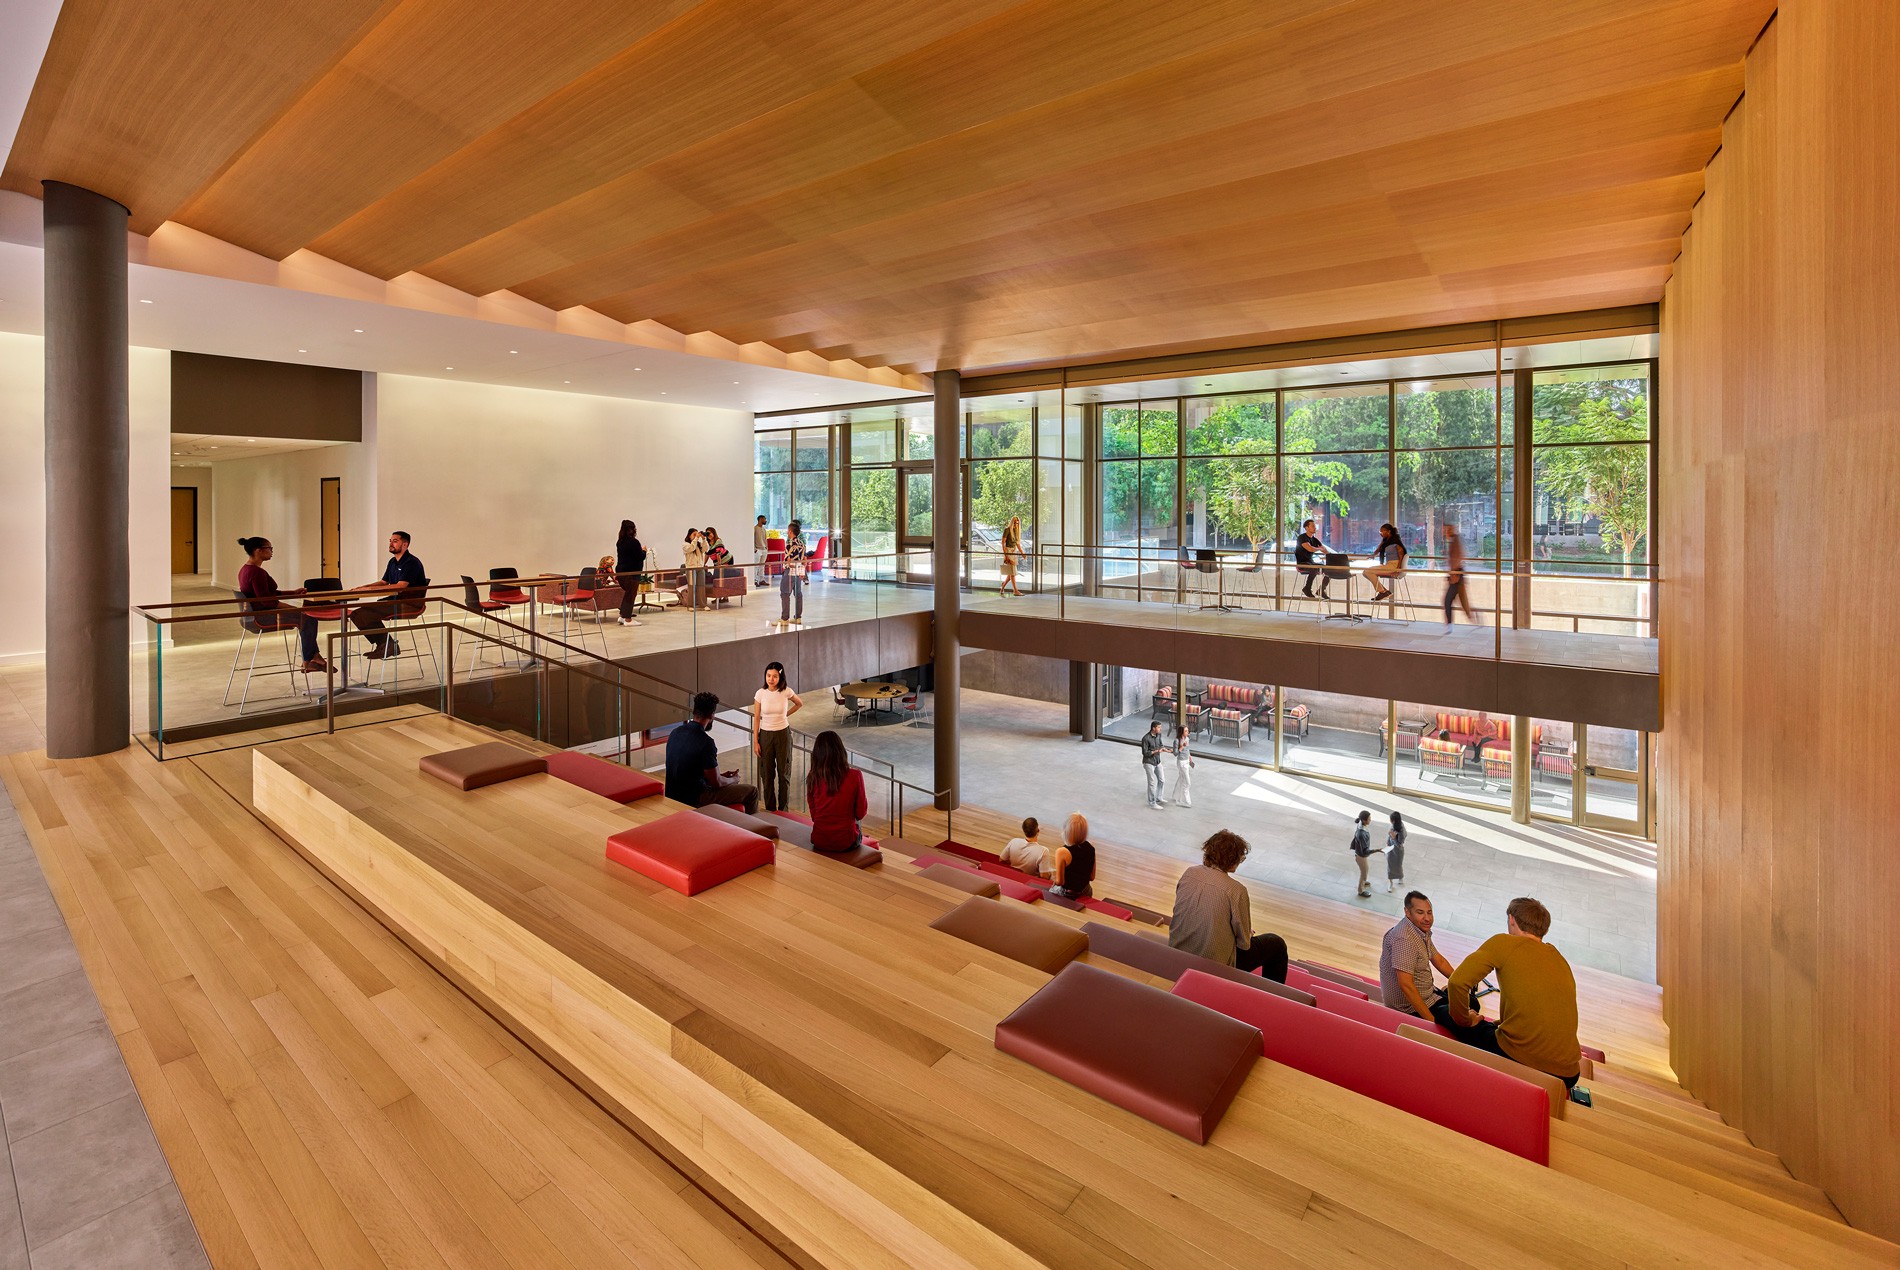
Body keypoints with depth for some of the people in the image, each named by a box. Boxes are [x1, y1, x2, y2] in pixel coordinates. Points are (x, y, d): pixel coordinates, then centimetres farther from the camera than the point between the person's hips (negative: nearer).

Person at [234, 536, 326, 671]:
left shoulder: (245, 569, 12)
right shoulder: (257, 572, -21)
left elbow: (270, 593, 17)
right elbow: (267, 600, -24)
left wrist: (294, 593, 13)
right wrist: (293, 609, -17)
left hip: (255, 613, 11)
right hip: (262, 617, -11)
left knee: (305, 617, 14)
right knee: (309, 619, -9)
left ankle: (314, 658, 11)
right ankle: (307, 663, 1)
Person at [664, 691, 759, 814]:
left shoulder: (676, 732, 1)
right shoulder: (706, 742, -23)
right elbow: (716, 783, -16)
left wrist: (722, 776, 18)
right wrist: (733, 780, 6)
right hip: (694, 800, -8)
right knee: (752, 792, 2)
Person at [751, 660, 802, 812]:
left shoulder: (786, 692, -10)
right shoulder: (760, 693, -9)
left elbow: (800, 704, 10)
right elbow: (756, 718, -2)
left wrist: (785, 715, 3)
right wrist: (755, 741, -4)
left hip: (783, 734, 0)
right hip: (765, 735, 1)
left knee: (784, 772, 6)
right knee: (767, 773, 7)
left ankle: (783, 809, 18)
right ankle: (770, 809, 20)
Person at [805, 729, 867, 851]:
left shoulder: (812, 777, -11)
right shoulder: (855, 776, -18)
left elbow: (813, 815, 0)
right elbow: (860, 813, -8)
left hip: (819, 842, 2)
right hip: (846, 842, -2)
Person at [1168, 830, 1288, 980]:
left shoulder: (1188, 873, -7)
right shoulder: (1236, 891, -23)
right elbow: (1244, 943, -13)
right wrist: (1249, 933, 12)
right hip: (1214, 966, -6)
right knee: (1277, 944, 16)